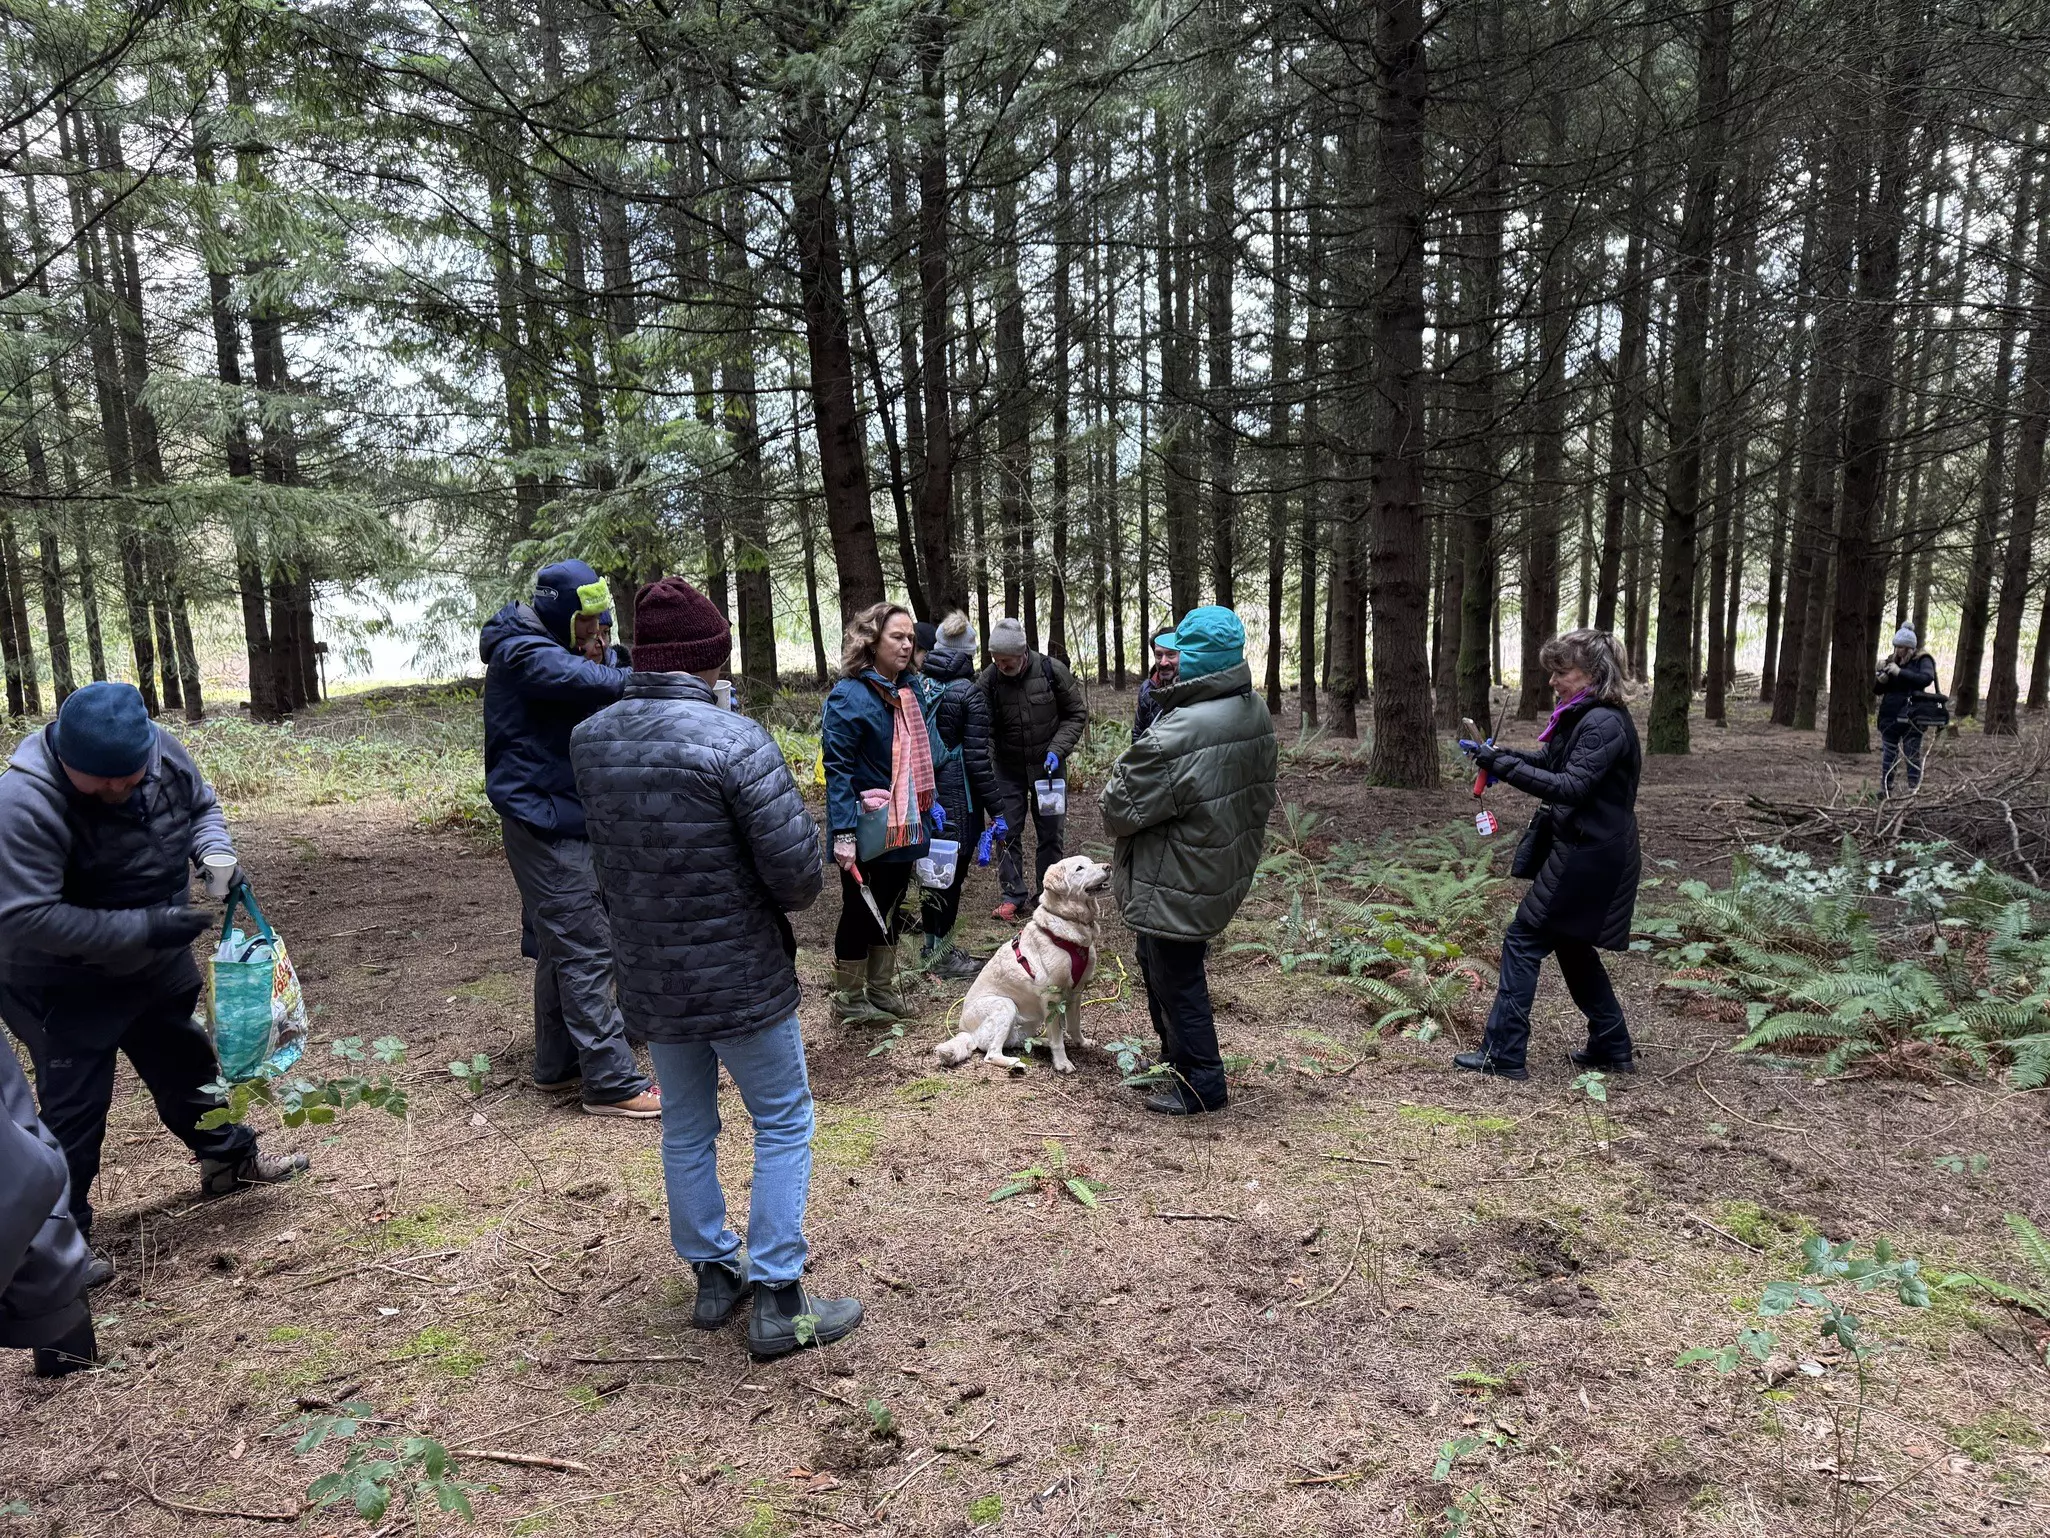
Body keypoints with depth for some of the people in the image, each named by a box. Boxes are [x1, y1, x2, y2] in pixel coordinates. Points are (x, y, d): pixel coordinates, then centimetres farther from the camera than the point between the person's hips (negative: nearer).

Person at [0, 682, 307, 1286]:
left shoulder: (161, 748, -15)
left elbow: (201, 806, 5)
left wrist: (215, 852, -17)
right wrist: (145, 927, -35)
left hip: (156, 962, 6)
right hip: (64, 987, -6)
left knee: (186, 1061, 22)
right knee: (74, 1108, 2)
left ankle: (228, 1158, 43)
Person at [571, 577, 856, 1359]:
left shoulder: (589, 740, -3)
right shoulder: (734, 741, -23)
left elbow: (607, 855, 10)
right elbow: (796, 866, -22)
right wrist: (788, 902, -2)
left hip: (648, 978, 6)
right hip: (741, 975, -5)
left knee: (685, 1129, 21)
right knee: (783, 1125, 11)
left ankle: (712, 1274, 36)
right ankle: (778, 1300, 16)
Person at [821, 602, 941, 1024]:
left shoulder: (908, 690, 8)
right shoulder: (849, 696, -16)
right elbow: (837, 769, -20)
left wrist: (930, 802, 15)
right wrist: (843, 833, -24)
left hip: (902, 826, 8)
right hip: (867, 828, -8)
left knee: (889, 909, 17)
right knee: (860, 910, 5)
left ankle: (881, 989, 32)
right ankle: (849, 999, 20)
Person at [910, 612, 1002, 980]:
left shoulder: (916, 685, 3)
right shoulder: (969, 694, -13)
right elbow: (977, 757, -14)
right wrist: (995, 806, -8)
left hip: (922, 793, 6)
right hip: (956, 797, -6)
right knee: (951, 873, 4)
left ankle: (933, 946, 28)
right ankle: (941, 956, 13)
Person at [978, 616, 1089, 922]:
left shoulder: (1052, 670, -16)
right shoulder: (988, 679, -15)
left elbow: (1077, 714, -5)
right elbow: (982, 729, -9)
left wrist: (1057, 749, -16)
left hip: (1047, 765, 0)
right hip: (1009, 768, 0)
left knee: (1050, 832, 7)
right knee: (1008, 831, 1)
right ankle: (1014, 895, 14)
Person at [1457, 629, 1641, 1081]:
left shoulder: (1605, 723, -20)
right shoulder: (1583, 716, 11)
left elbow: (1571, 787, -27)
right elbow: (1548, 761, 18)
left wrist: (1503, 766, -27)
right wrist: (1498, 754, 1)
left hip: (1586, 857, -10)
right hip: (1581, 851, 10)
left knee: (1524, 940, -5)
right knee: (1571, 944, 19)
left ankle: (1504, 1055, 0)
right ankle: (1612, 1049, 30)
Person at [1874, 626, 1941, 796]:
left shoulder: (1922, 660, -2)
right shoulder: (1891, 661, 11)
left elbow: (1927, 679, -22)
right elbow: (1876, 690, 14)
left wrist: (1900, 672, -26)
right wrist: (1882, 677, -7)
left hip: (1911, 718, -5)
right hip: (1890, 716, 5)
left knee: (1912, 754, -2)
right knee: (1888, 754, 7)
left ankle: (1914, 791, 3)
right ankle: (1885, 790, 13)